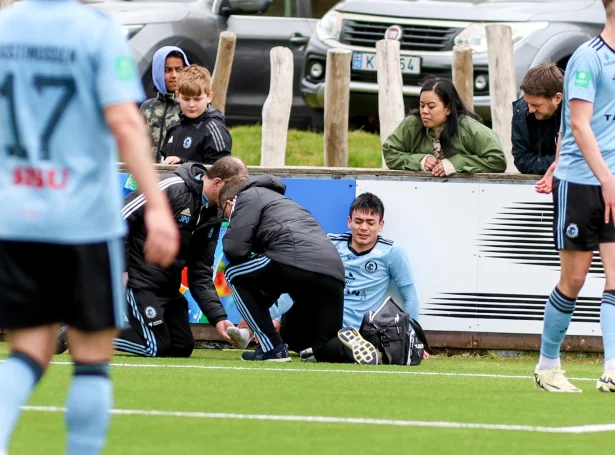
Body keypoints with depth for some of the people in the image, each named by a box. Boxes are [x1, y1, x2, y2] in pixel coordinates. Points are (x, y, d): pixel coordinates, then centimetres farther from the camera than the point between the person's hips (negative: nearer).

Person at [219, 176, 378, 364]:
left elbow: (235, 248, 3)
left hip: (297, 261, -8)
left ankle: (272, 348, 9)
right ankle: (349, 345, -13)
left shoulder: (248, 196, 17)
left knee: (234, 276, 20)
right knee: (326, 350, 22)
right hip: (334, 274, 8)